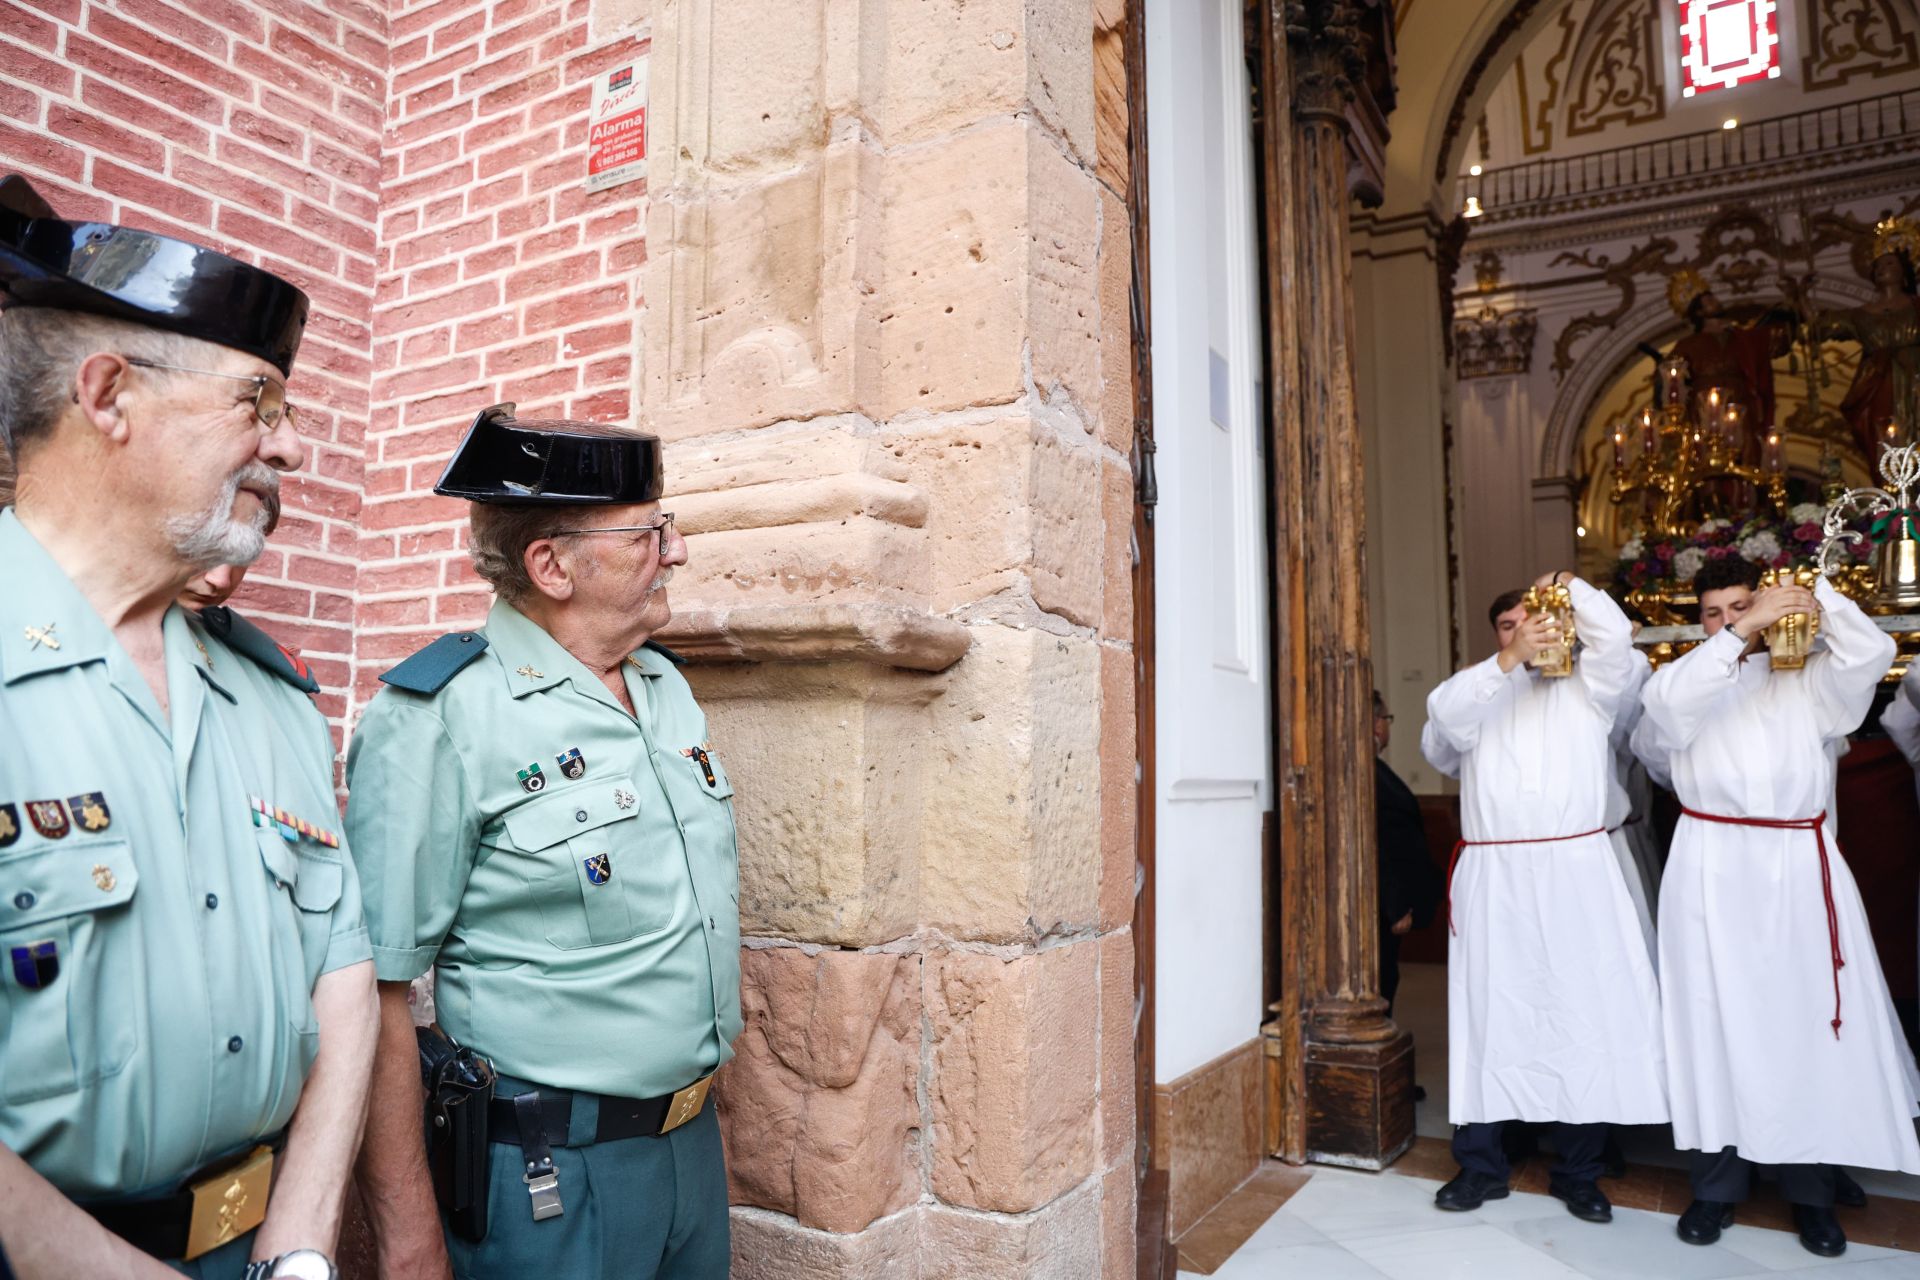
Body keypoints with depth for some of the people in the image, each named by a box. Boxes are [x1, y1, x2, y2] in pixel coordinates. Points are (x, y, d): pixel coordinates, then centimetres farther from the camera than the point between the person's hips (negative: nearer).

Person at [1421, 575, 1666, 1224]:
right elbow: (1444, 715, -9)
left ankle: (1578, 1173, 16)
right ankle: (1480, 1165, 15)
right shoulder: (1480, 691, 14)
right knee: (1489, 1016, 3)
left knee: (1586, 1013, 1)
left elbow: (1614, 639, -6)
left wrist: (1568, 584, 4)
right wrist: (1508, 661, -16)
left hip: (1577, 873, 0)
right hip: (1494, 879, 0)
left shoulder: (1585, 688, 13)